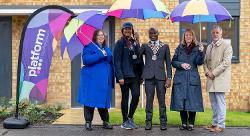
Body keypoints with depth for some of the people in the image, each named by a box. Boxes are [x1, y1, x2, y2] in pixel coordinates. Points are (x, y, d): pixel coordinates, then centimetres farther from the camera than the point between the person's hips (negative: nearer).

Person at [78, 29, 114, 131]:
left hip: (104, 80, 5)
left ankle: (106, 121, 17)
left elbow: (111, 61, 17)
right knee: (90, 100, -1)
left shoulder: (107, 49, 19)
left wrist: (107, 56, -2)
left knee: (103, 99, 8)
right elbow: (86, 60, -16)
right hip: (91, 79, -5)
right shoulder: (89, 47, 0)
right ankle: (88, 122, 7)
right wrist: (100, 55, -17)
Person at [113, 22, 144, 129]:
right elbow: (117, 61, -9)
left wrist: (141, 75, 8)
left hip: (135, 75, 5)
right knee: (125, 97, 3)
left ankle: (130, 117, 17)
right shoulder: (120, 43, -3)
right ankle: (125, 121, 15)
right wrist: (120, 76, -16)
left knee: (136, 95, -4)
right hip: (125, 75, -5)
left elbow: (140, 60, 14)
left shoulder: (135, 43, 14)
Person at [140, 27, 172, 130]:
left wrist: (169, 77, 0)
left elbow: (168, 63, 8)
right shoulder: (145, 46, 11)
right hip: (149, 76, 0)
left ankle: (163, 122, 11)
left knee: (161, 100, 2)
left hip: (161, 76, 0)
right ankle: (148, 122, 10)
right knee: (149, 99, 2)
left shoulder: (165, 46, 11)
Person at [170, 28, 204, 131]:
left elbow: (199, 62, -6)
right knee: (180, 101, 1)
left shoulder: (197, 48, 6)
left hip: (192, 79, -1)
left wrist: (201, 52, -21)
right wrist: (181, 64, -9)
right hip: (180, 78, 2)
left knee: (192, 101, -2)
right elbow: (173, 62, 8)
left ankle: (191, 123, 10)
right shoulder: (179, 48, 11)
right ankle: (184, 123, 13)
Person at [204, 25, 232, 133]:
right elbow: (205, 61, 18)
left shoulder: (226, 46, -3)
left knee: (220, 102, -4)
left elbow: (226, 62, -13)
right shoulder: (209, 47, 17)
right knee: (213, 103, 11)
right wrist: (207, 71, -1)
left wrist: (214, 73, -15)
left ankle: (220, 125, 2)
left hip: (220, 79, -6)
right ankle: (215, 123, 20)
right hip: (211, 79, 7)